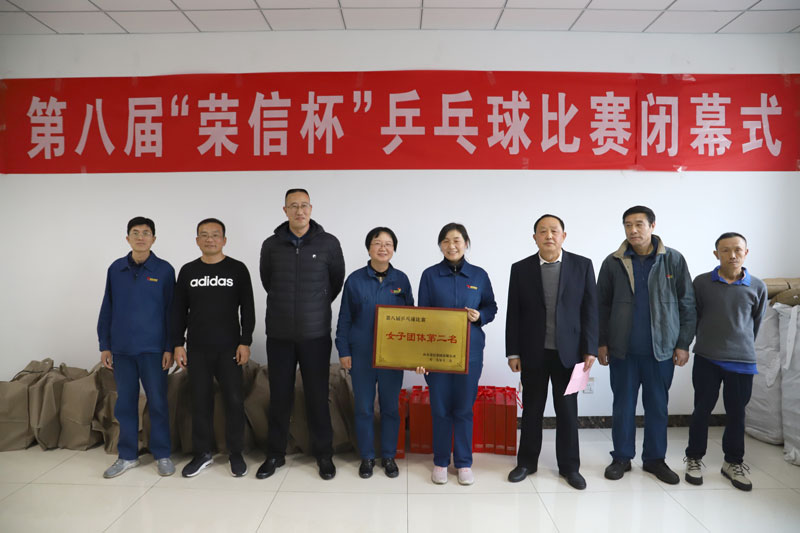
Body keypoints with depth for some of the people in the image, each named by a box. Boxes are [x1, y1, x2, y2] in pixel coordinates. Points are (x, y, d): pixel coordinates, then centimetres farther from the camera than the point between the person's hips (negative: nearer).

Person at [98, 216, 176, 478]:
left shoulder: (164, 270, -3)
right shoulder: (115, 269, 5)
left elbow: (171, 310, -2)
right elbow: (107, 308, 9)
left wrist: (169, 347, -6)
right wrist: (104, 345, 6)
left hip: (153, 348, -3)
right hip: (121, 348, 3)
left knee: (158, 402, 4)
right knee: (125, 403, 11)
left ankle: (162, 455, 17)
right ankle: (127, 456, 24)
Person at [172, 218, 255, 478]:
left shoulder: (237, 269, 0)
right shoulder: (188, 271, 7)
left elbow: (247, 308, -1)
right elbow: (179, 310, 9)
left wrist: (245, 342, -7)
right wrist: (178, 344, 3)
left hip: (229, 348, -2)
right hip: (197, 349, 2)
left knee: (234, 400, 1)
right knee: (200, 401, 8)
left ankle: (235, 453, 15)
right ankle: (202, 452, 22)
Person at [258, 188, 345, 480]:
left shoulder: (329, 243, -3)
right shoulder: (271, 245, 1)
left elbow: (337, 280, 9)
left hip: (316, 334, -1)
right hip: (279, 334, 2)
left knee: (318, 396, 5)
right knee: (279, 396, 10)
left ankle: (324, 454, 22)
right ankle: (275, 454, 26)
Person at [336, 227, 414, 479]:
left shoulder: (401, 279, 1)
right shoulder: (355, 280, -2)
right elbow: (344, 318, 2)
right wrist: (343, 351, -2)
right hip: (361, 353, -1)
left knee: (391, 407, 9)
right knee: (363, 408, 8)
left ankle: (388, 456, 26)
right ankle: (367, 457, 24)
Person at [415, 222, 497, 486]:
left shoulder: (479, 275, 2)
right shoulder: (430, 275, -1)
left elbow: (491, 307, 12)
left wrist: (479, 316, -12)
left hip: (470, 351, 1)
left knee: (464, 408, 8)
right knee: (440, 408, 7)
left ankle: (464, 463, 23)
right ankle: (441, 462, 24)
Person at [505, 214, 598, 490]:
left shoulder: (582, 265, 0)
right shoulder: (520, 269, 0)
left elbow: (590, 309, 0)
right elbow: (513, 314, 1)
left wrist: (590, 349, -5)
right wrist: (513, 352, -2)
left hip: (568, 352, 0)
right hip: (532, 353, 1)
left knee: (567, 411, 9)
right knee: (531, 410, 11)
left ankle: (569, 466, 25)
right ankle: (527, 462, 26)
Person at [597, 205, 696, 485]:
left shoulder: (673, 260, -1)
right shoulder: (613, 262, 0)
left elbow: (687, 304, 2)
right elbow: (602, 305, 5)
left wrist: (683, 344, -1)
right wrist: (601, 342, 2)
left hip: (661, 349, 0)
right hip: (623, 349, 0)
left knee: (658, 406, 11)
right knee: (623, 405, 9)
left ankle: (655, 458, 27)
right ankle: (622, 457, 23)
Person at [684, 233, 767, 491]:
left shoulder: (757, 287, -1)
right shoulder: (701, 283, -4)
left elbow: (756, 323, 11)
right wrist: (709, 343, 11)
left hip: (742, 360, 1)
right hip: (706, 358, -1)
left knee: (736, 413, 10)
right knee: (702, 409, 8)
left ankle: (733, 462, 28)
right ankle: (694, 458, 22)